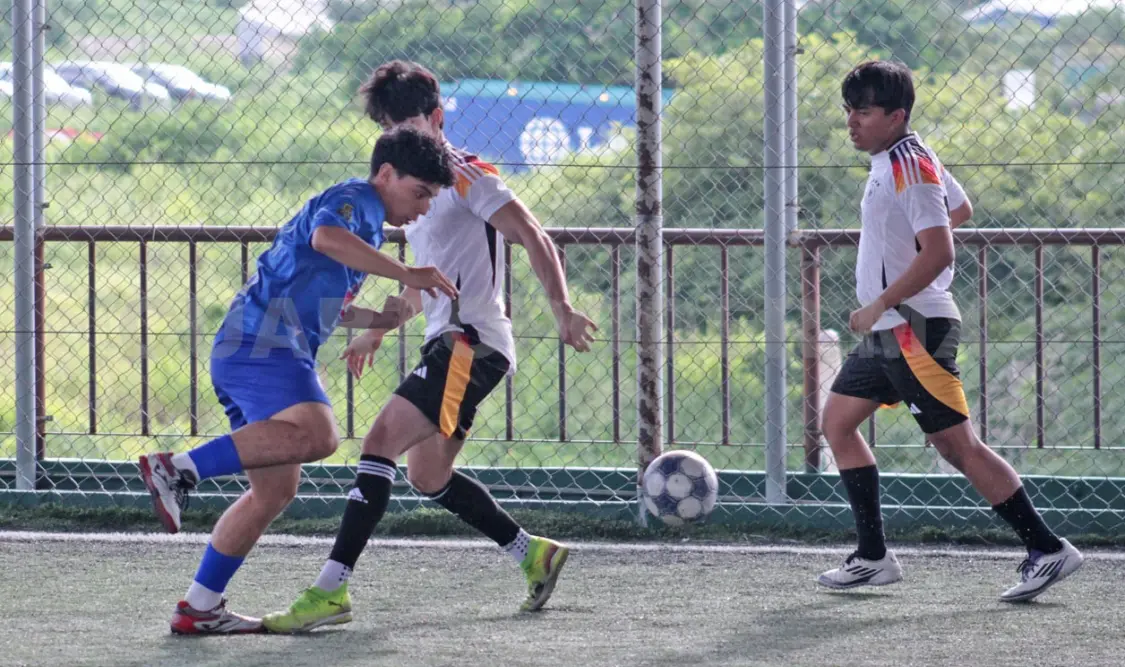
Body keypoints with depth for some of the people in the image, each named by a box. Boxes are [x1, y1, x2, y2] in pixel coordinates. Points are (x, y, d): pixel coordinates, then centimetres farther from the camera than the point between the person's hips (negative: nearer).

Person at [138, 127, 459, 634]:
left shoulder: (366, 224, 30)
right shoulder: (353, 199, -2)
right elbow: (326, 236, -27)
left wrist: (375, 319, 32)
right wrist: (405, 273, -25)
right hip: (263, 344, -11)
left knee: (276, 490, 9)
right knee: (316, 434, -32)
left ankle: (199, 607, 9)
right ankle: (178, 469, -31)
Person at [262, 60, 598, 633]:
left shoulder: (466, 176, -7)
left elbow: (534, 240, -14)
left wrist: (562, 311, -24)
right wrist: (377, 331, 35)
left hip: (471, 343, -10)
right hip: (447, 345, 10)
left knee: (380, 442, -20)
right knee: (427, 476, 14)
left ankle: (331, 590, -26)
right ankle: (534, 554, 24)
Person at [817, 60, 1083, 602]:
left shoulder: (909, 166, -17)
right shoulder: (895, 160, 13)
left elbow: (937, 253, -25)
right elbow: (960, 208, 30)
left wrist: (879, 305, -21)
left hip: (913, 329, -11)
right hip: (887, 334, 11)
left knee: (957, 444, -9)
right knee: (837, 422, 10)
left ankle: (1047, 550, -5)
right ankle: (873, 557, 11)